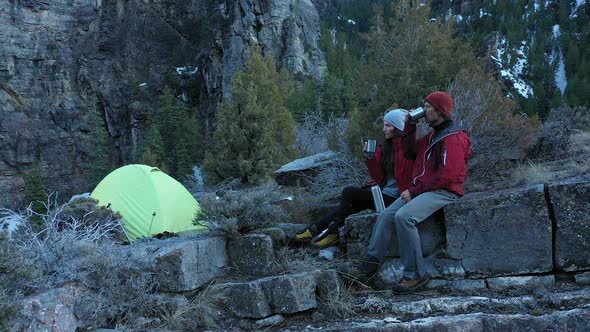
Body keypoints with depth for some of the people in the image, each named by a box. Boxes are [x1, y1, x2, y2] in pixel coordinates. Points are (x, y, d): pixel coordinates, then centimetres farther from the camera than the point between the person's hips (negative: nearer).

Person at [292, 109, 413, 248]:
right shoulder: (384, 148, 13)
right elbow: (378, 177, 7)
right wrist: (370, 157, -4)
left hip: (392, 198, -7)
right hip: (380, 192, 7)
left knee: (349, 192, -17)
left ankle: (318, 227, -6)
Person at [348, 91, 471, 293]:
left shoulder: (453, 138, -13)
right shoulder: (433, 135, 20)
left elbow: (446, 176, -20)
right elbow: (410, 153, 24)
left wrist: (414, 190, -17)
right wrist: (409, 127, 12)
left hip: (443, 192, -10)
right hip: (422, 189, 10)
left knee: (403, 216, -30)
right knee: (386, 215, -3)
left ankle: (416, 274, -21)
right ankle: (370, 265, -6)